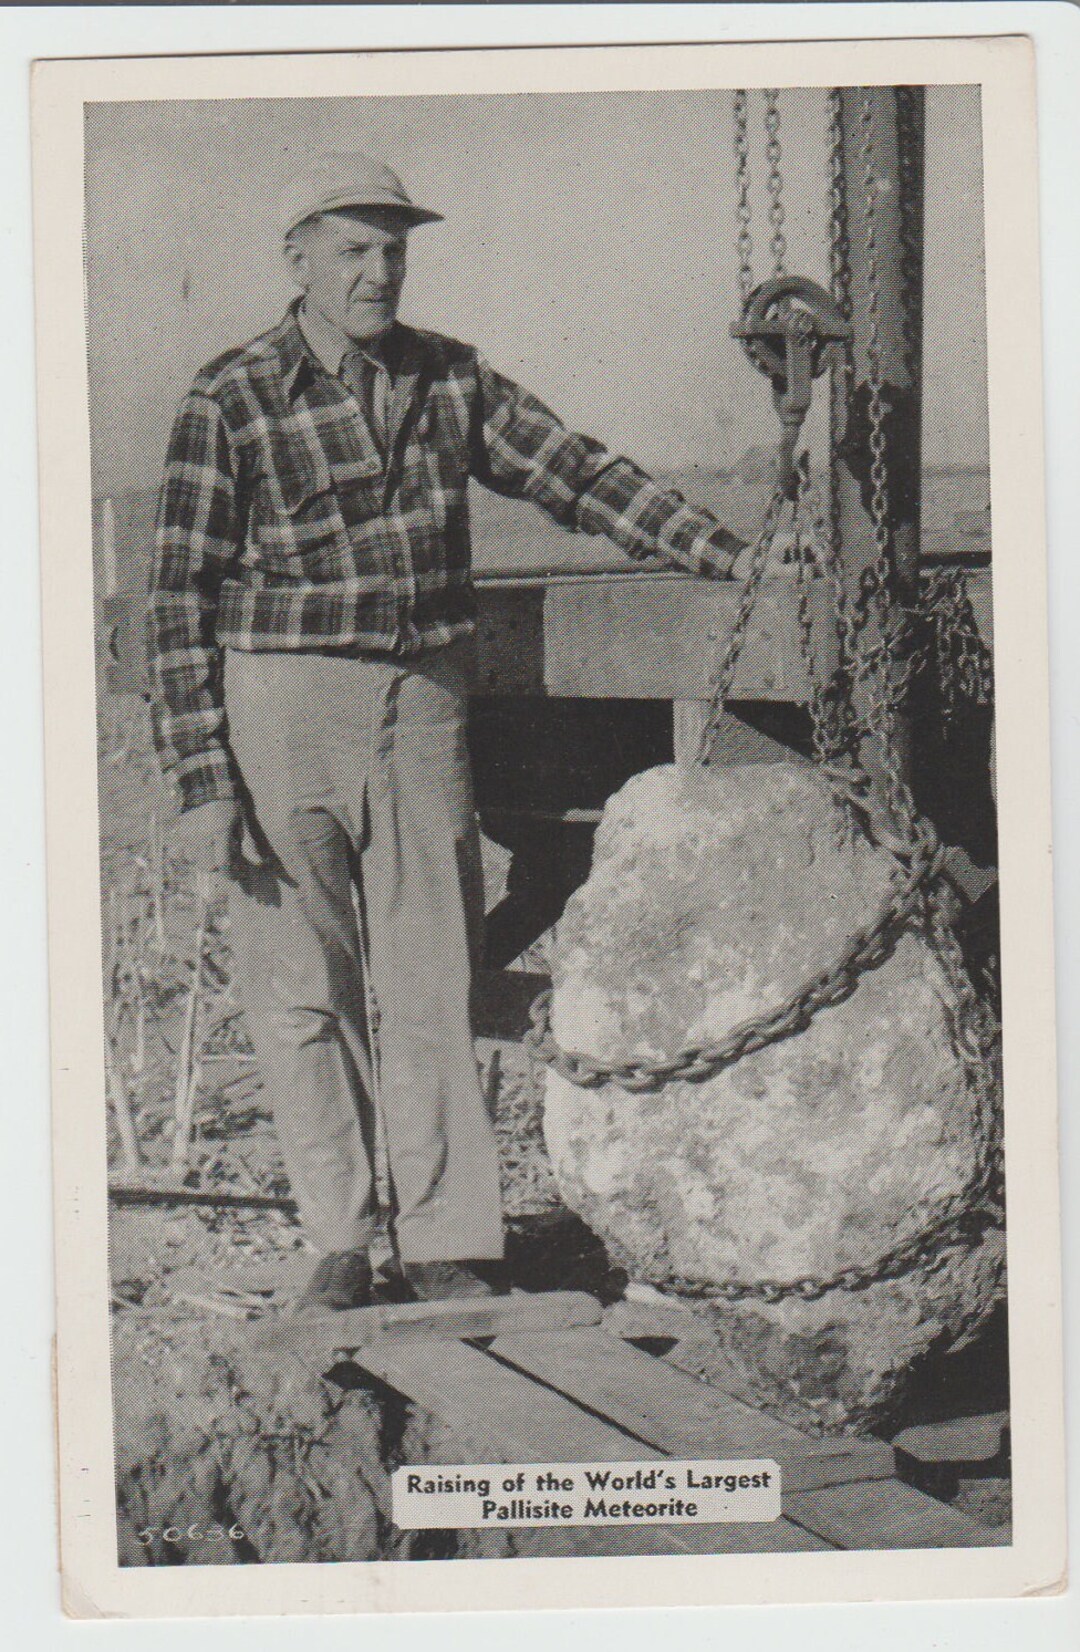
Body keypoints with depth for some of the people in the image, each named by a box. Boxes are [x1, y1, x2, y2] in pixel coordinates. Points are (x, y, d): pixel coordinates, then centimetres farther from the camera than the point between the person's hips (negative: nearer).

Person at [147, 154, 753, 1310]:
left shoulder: (448, 380, 8)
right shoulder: (230, 404, -4)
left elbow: (575, 474, 11)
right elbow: (180, 601, -4)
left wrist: (729, 554, 2)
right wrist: (203, 782, -9)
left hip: (424, 705, 3)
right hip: (282, 707, -3)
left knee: (429, 983, 1)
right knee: (301, 988, 1)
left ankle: (446, 1244, 9)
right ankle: (338, 1244, 16)